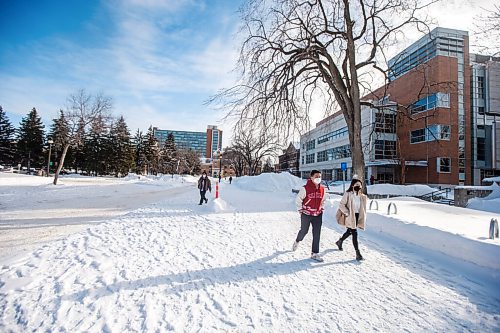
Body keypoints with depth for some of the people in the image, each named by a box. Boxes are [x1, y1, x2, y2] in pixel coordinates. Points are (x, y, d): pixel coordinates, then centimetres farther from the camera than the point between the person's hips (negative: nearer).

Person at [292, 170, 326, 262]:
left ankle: (315, 253, 14)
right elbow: (298, 199, -6)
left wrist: (322, 209, 10)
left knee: (317, 234, 3)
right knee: (304, 231, 13)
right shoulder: (305, 188, -15)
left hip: (318, 215, 4)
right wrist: (300, 210, -5)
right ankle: (297, 241, 45)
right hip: (306, 215, -4)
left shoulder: (322, 189, 1)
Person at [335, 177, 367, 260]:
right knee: (354, 234, -8)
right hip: (350, 217, -7)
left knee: (349, 232, 22)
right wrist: (347, 213, -17)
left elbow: (362, 207, 16)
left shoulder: (362, 196, 5)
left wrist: (362, 217, 6)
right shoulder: (348, 194, -14)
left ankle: (339, 241, 46)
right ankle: (358, 253, -1)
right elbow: (341, 205, -15)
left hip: (357, 216, 7)